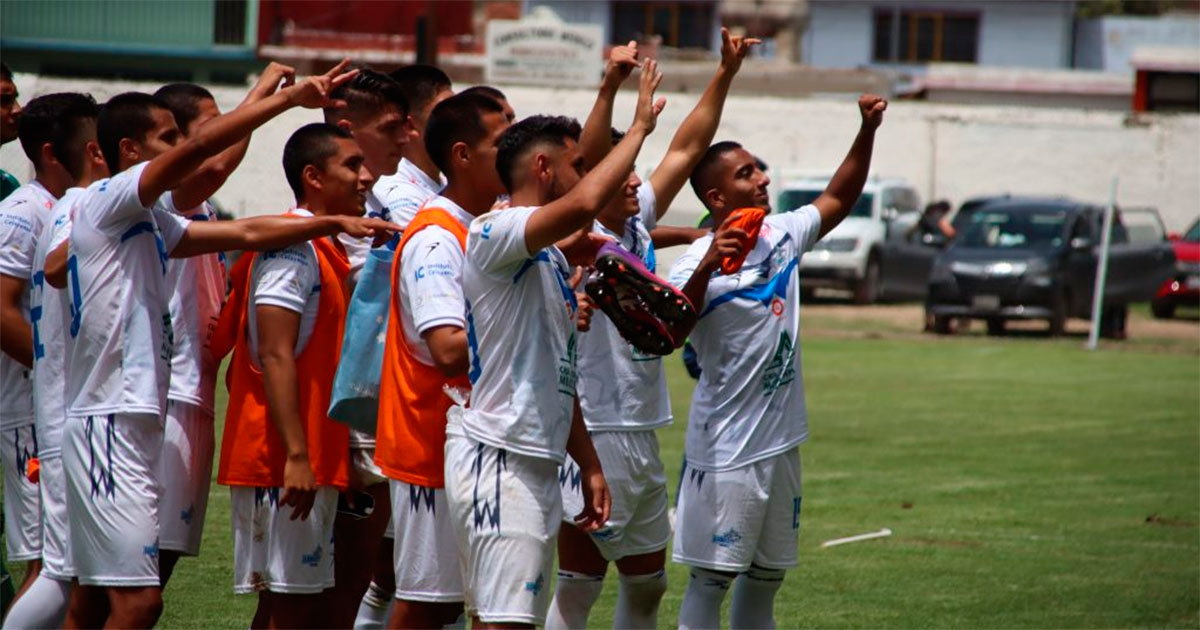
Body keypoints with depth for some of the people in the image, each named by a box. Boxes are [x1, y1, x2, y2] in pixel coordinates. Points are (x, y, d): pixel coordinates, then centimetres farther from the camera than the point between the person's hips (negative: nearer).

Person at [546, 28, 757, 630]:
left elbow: (686, 150, 14)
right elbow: (586, 160, -28)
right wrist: (610, 87, -39)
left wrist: (724, 75, 9)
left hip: (642, 436, 8)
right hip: (592, 437, -8)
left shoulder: (638, 225, 10)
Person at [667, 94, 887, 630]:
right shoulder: (702, 259, -18)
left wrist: (867, 132, 7)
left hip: (780, 442, 8)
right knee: (712, 576, -3)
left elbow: (838, 200, 20)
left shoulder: (782, 235, 5)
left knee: (767, 574, 16)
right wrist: (706, 267, -47)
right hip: (726, 449, -8)